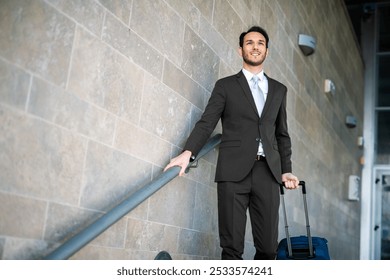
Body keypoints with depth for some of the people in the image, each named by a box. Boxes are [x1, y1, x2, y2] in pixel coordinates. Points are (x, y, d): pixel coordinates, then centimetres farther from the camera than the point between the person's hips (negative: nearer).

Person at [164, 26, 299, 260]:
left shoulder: (279, 89, 19)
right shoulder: (226, 86, 10)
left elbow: (282, 134, 20)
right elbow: (207, 123, 0)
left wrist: (286, 170, 11)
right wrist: (188, 152, -16)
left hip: (268, 172, 3)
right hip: (234, 171, -2)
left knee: (268, 247, 0)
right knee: (232, 246, 0)